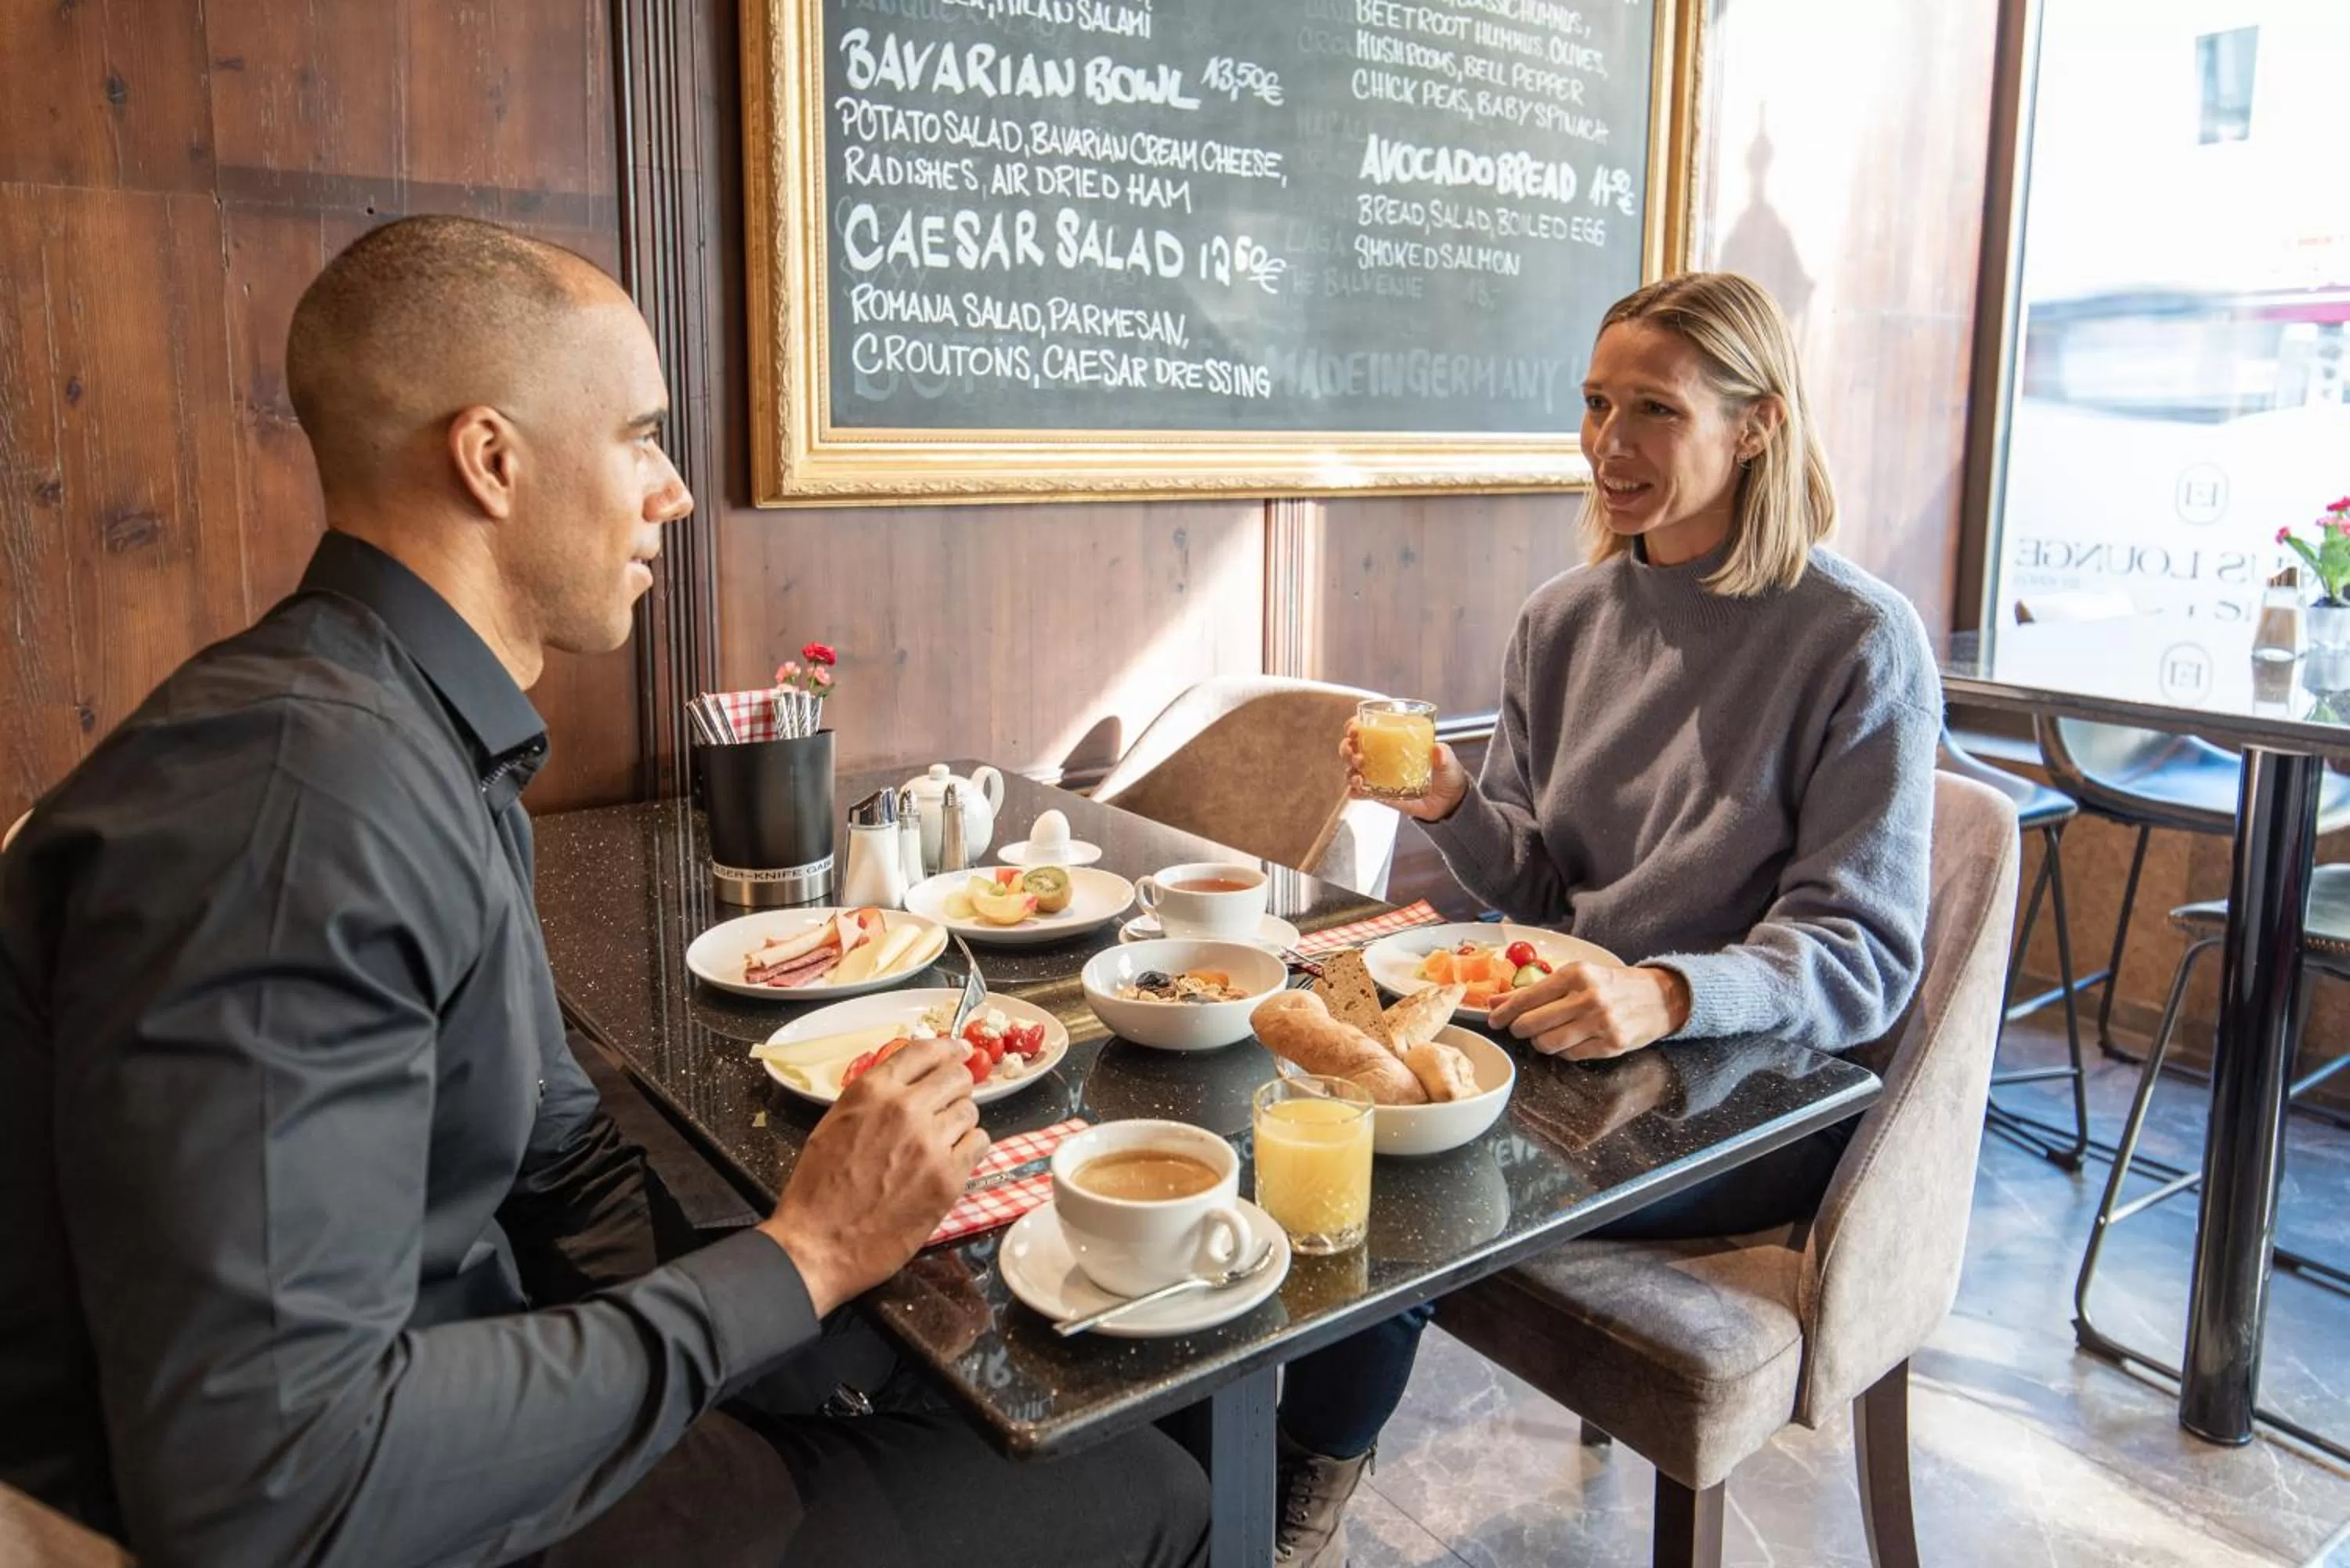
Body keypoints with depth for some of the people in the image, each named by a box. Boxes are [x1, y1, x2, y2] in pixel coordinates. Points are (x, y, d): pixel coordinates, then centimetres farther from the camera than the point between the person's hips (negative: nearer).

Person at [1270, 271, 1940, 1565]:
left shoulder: (1860, 643, -12)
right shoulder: (1563, 620, 5)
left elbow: (1862, 958, -15)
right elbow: (1547, 895, 9)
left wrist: (1670, 996, -34)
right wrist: (1453, 806, -11)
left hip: (1758, 1089, -5)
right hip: (1566, 1036, 5)